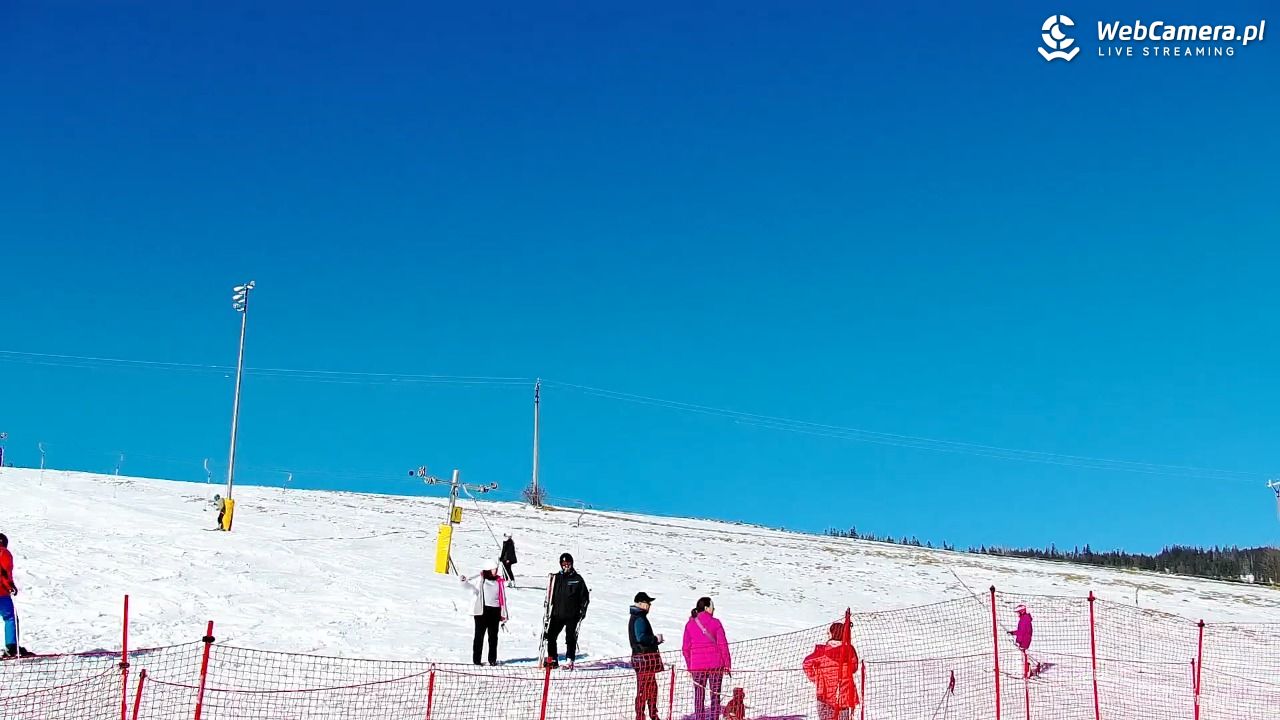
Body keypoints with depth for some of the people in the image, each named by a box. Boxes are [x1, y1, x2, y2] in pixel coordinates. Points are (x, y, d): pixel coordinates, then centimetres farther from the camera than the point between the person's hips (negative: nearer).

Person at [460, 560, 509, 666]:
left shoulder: (499, 581, 10)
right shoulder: (480, 580, -1)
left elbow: (503, 598, 13)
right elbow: (470, 585, -14)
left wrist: (504, 614, 13)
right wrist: (464, 581, -37)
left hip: (495, 611, 3)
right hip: (481, 610, -3)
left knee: (493, 636, 8)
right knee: (479, 635, 0)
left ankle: (492, 659, 16)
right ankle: (476, 659, 5)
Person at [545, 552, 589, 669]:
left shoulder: (577, 579, 2)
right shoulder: (556, 578, 8)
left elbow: (584, 596, 6)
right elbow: (551, 594, 14)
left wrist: (583, 610, -2)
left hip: (572, 614, -3)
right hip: (557, 613, 3)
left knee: (570, 637, -3)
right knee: (550, 636, -1)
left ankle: (570, 661, 2)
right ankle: (552, 660, 9)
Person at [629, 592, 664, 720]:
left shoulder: (635, 618, 17)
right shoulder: (639, 619, -16)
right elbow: (641, 637, -27)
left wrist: (655, 640, 13)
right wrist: (656, 639, -13)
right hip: (645, 658, -11)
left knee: (652, 688, 18)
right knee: (643, 690, -5)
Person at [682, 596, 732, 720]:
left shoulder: (690, 624, 3)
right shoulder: (715, 623, -5)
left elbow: (686, 648, 3)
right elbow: (722, 644, -6)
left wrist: (689, 666, 11)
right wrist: (727, 664, 0)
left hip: (697, 665, 2)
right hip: (715, 664, -2)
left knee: (699, 696, 8)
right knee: (715, 695, 5)